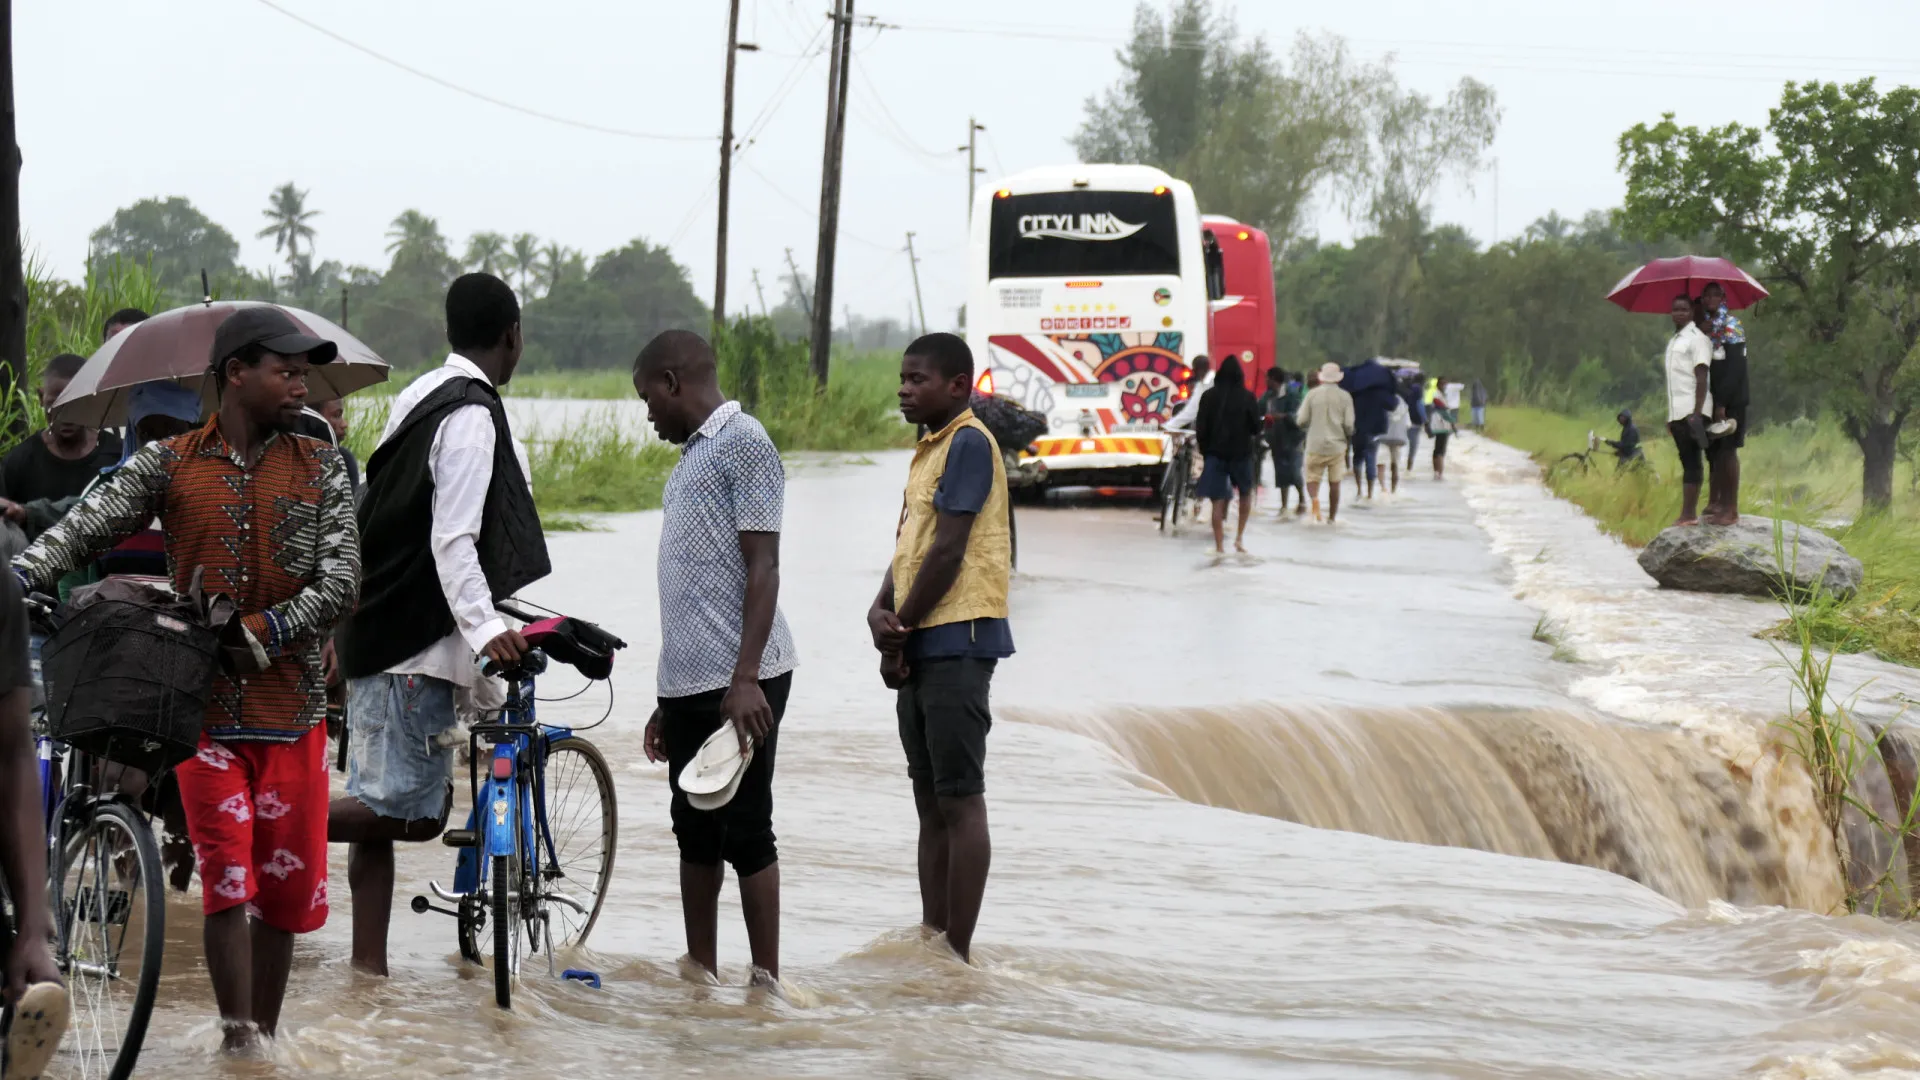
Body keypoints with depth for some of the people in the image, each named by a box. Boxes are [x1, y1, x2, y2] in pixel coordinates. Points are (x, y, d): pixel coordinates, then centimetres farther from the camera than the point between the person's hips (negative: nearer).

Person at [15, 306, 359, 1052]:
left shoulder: (321, 470, 5)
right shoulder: (169, 465, 2)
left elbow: (340, 582, -4)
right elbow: (86, 528, -8)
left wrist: (255, 634, -16)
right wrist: (22, 578, -27)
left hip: (290, 706, 2)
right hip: (203, 707, -2)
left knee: (284, 881, 6)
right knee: (228, 877, -9)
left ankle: (267, 1036, 20)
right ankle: (238, 1042, -9)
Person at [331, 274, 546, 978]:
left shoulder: (420, 397, 15)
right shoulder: (472, 415, -14)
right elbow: (453, 541, -23)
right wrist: (484, 628, -33)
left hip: (379, 630, 10)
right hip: (416, 642, -10)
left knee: (388, 807, 11)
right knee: (411, 811, -10)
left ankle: (369, 969, 11)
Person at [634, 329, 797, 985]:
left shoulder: (743, 444, -8)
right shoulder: (692, 456, 20)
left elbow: (762, 568, -15)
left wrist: (745, 679, -23)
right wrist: (668, 703, 21)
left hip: (737, 684, -9)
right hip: (689, 683, 9)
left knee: (745, 833, -7)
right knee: (696, 834, 11)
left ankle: (767, 983, -3)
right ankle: (701, 980, 17)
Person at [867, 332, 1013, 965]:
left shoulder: (968, 443, -11)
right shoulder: (929, 450, 19)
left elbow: (949, 549, -16)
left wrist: (899, 630, -10)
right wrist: (881, 612, -3)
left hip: (956, 639, -10)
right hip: (921, 647, 10)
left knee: (960, 800, -8)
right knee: (931, 801, 12)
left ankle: (959, 957, -7)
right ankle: (932, 942, 17)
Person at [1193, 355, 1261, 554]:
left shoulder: (1209, 396, -3)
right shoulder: (1247, 397, -7)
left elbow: (1201, 428, -2)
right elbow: (1256, 427, -3)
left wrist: (1204, 451, 10)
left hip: (1215, 453, 1)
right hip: (1241, 453, -1)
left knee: (1218, 501, 3)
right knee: (1246, 493, 21)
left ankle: (1219, 547, 1)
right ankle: (1240, 536, 11)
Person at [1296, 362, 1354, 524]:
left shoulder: (1312, 394, -3)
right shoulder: (1344, 397, -3)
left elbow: (1301, 421, -4)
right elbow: (1349, 424, -5)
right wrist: (1348, 438, 17)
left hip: (1316, 445, -1)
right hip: (1337, 446, 1)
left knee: (1312, 478, 5)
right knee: (1334, 483, 10)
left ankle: (1314, 498, -27)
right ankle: (1332, 517, 13)